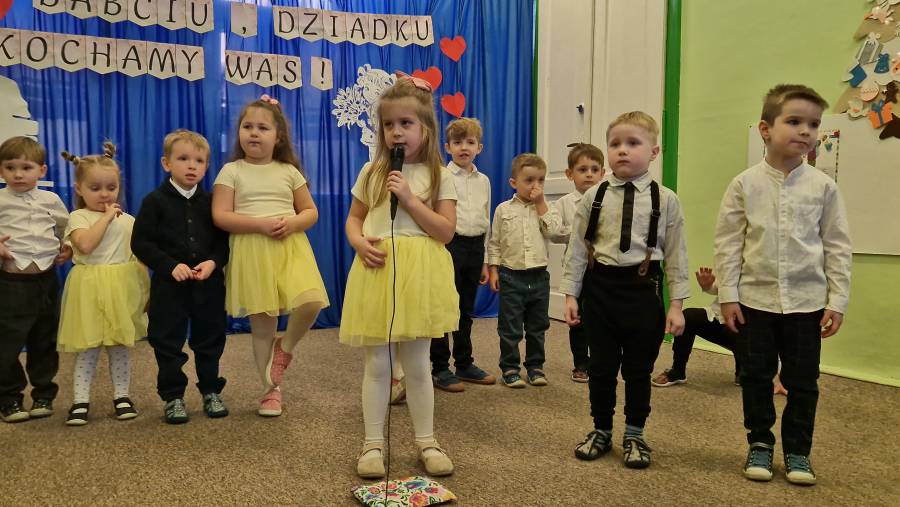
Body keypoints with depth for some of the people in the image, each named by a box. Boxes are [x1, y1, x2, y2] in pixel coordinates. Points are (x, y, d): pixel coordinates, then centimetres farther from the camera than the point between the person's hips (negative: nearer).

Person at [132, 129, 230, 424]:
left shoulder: (211, 202, 5)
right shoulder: (155, 201, -3)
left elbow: (224, 240, 6)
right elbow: (140, 242, -6)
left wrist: (213, 262, -13)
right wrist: (171, 266, -16)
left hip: (209, 283, 2)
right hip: (169, 284, -2)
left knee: (210, 340, 11)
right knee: (168, 342, 5)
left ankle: (211, 392, 25)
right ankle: (173, 396, 18)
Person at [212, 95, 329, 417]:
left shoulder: (289, 171, 10)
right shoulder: (231, 171, 3)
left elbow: (311, 211, 12)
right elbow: (220, 216, -5)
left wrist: (292, 223, -10)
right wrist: (261, 224, -16)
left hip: (291, 247, 2)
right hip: (251, 252, -1)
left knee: (311, 302, -22)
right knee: (262, 324, 4)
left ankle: (285, 348, 10)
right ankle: (271, 389, 21)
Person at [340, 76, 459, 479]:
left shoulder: (438, 175, 2)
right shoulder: (372, 171, 9)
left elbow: (446, 231, -5)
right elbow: (353, 219, 15)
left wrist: (409, 198, -14)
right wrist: (359, 242, -7)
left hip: (419, 274, -2)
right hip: (377, 270, 2)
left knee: (417, 363, 7)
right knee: (377, 364, 6)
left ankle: (426, 441, 23)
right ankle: (373, 443, 19)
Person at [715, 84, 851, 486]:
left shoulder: (823, 186, -1)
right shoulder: (745, 185, -4)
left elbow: (837, 246, 2)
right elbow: (728, 242, -2)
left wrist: (837, 300, -1)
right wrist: (728, 295, -5)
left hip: (807, 302, 1)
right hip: (755, 300, 0)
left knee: (803, 381, 9)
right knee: (756, 377, 10)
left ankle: (797, 450, 26)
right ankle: (760, 444, 27)